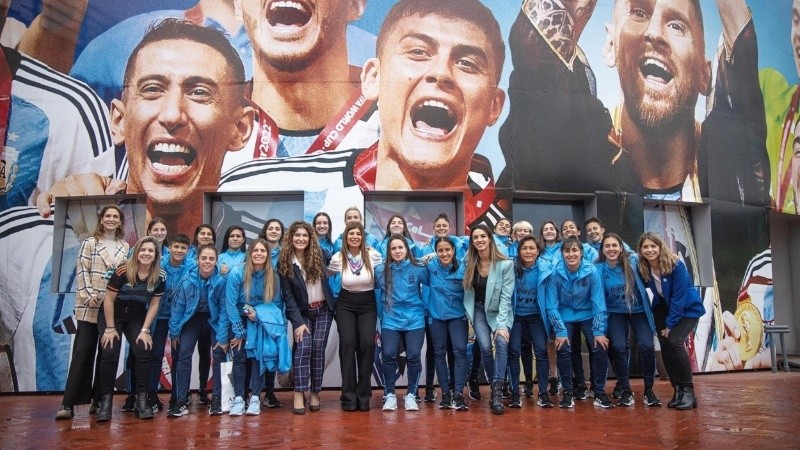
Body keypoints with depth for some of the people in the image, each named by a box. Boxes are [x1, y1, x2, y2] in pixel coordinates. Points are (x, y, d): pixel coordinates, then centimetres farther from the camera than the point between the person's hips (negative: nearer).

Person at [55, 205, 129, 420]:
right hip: (89, 307, -3)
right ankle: (68, 403, -3)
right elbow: (82, 271, -3)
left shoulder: (125, 247, 13)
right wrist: (88, 295, -15)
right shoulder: (90, 243, 4)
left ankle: (99, 400, 14)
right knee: (82, 353, -6)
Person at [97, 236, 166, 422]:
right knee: (110, 353, -18)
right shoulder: (123, 271, -23)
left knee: (143, 351, -15)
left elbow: (154, 305, -4)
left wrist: (145, 330, -8)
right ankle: (106, 400, -5)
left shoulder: (160, 276, -13)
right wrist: (110, 328, -13)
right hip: (112, 315, -2)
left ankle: (142, 400, -6)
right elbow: (109, 299, -14)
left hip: (137, 318, 3)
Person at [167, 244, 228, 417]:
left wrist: (222, 338, -17)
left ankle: (216, 399, 1)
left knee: (218, 355, -11)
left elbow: (224, 310, -15)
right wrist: (174, 333, -3)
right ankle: (181, 401, -4)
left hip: (214, 319, -1)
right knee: (184, 354, -10)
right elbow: (178, 306, -9)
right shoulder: (187, 280, -21)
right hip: (193, 318, 1)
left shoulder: (221, 281, -23)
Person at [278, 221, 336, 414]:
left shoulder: (318, 255, -2)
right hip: (302, 313, -2)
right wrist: (298, 322, -14)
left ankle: (315, 393, 4)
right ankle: (299, 395, -16)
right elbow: (287, 295, -8)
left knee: (318, 348, -5)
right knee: (303, 347, -17)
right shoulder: (284, 262, -7)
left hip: (323, 310, 2)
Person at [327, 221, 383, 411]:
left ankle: (363, 395, -3)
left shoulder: (373, 255, -10)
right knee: (347, 343, -17)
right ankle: (349, 396, -8)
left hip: (368, 305, 0)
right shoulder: (337, 258, -6)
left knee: (367, 344, -16)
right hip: (346, 305, 0)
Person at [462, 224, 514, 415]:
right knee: (485, 347, -16)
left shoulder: (505, 264, -16)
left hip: (500, 311, -2)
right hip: (479, 310, 2)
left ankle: (497, 394, -22)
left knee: (502, 343, -25)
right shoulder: (469, 263, -4)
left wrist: (502, 324, -23)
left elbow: (506, 296, -17)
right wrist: (469, 318, -5)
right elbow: (468, 290, 5)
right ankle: (495, 387, 5)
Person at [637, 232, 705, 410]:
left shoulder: (676, 265, -25)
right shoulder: (643, 268, -11)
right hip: (664, 307, 5)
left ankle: (688, 390, -12)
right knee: (665, 345, -8)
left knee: (674, 341, -22)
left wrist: (670, 324, -22)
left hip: (688, 308, -5)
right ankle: (677, 390, 4)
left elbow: (679, 297, -24)